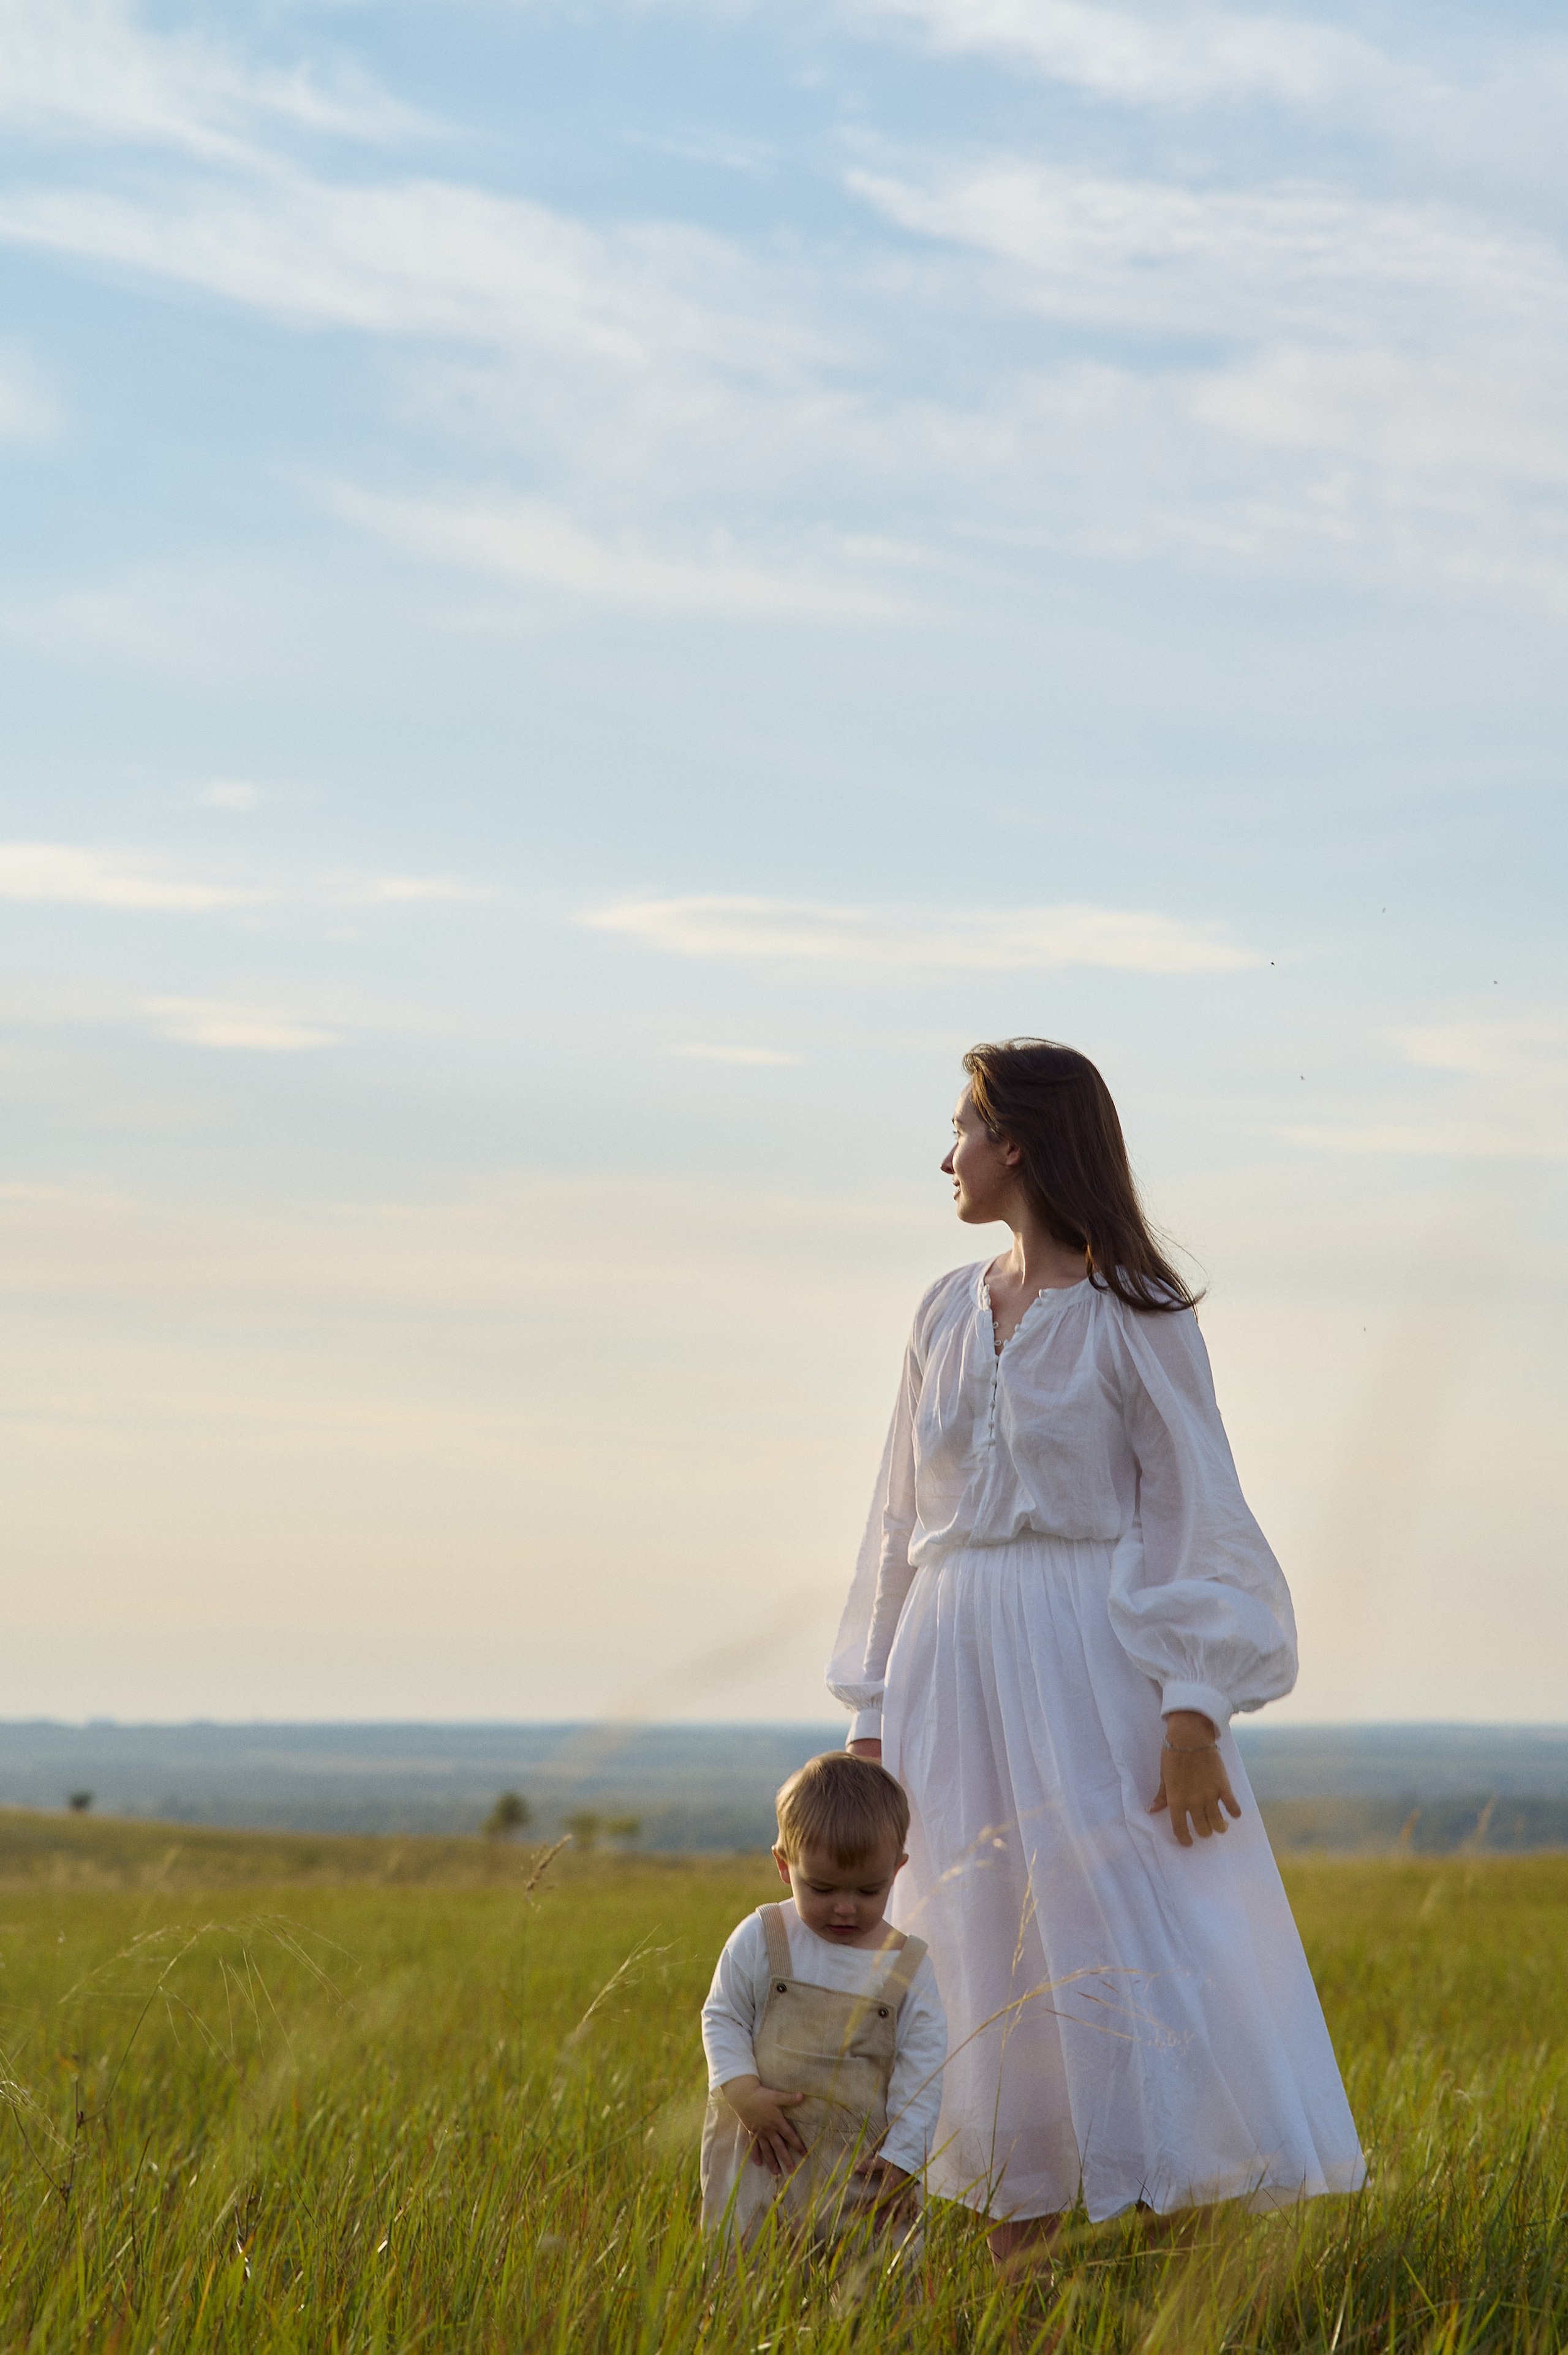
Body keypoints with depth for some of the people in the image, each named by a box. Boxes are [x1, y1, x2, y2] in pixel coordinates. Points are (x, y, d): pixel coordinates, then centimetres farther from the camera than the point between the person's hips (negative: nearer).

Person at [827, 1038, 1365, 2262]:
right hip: (956, 1666, 6)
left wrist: (1195, 1713, -17)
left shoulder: (1135, 1317, -4)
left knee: (1138, 1947, -11)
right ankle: (1017, 2286, 12)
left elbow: (1196, 1513, -8)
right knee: (987, 1971, 6)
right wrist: (874, 1714, 12)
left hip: (1095, 1662, -6)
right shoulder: (949, 1314, 13)